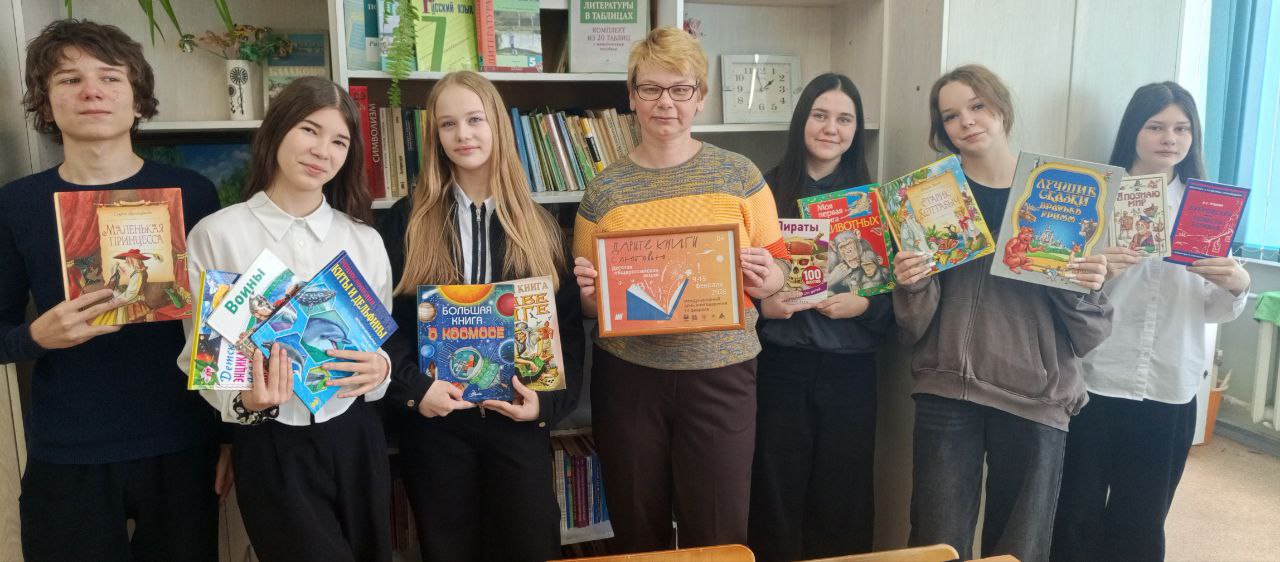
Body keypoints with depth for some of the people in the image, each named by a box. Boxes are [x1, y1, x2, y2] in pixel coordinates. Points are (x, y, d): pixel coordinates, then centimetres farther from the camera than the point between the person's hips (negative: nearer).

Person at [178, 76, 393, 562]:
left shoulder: (365, 241, 3)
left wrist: (379, 369, -14)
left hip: (355, 438, 3)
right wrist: (244, 402, -23)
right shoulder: (216, 235, -6)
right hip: (270, 447, -3)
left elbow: (386, 343, 8)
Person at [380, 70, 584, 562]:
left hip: (518, 418, 1)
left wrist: (550, 400, -7)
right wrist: (413, 387, -14)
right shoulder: (406, 221, 2)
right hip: (434, 418, 0)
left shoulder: (538, 225, 6)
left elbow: (567, 322, 4)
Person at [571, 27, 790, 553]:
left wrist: (764, 277, -16)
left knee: (718, 535, 6)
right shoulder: (603, 189, 3)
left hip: (719, 374, 0)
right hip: (628, 375, 1)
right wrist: (586, 291, -12)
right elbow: (589, 301, 10)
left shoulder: (738, 175, 1)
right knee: (637, 530, 11)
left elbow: (776, 272, 6)